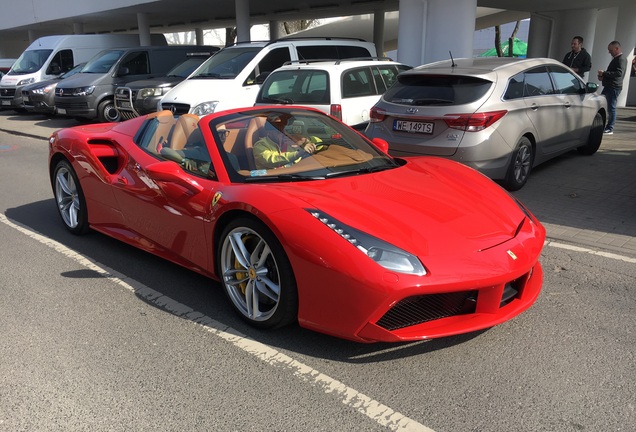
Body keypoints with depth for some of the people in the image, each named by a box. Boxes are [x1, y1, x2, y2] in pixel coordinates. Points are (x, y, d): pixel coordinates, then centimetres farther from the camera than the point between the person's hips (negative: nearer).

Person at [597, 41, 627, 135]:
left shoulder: (621, 59, -11)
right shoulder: (615, 59, 20)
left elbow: (619, 73, -23)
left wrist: (604, 73, -21)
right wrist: (603, 76, 11)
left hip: (614, 87, -10)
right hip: (608, 86, 10)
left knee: (611, 108, -6)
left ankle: (610, 129, -1)